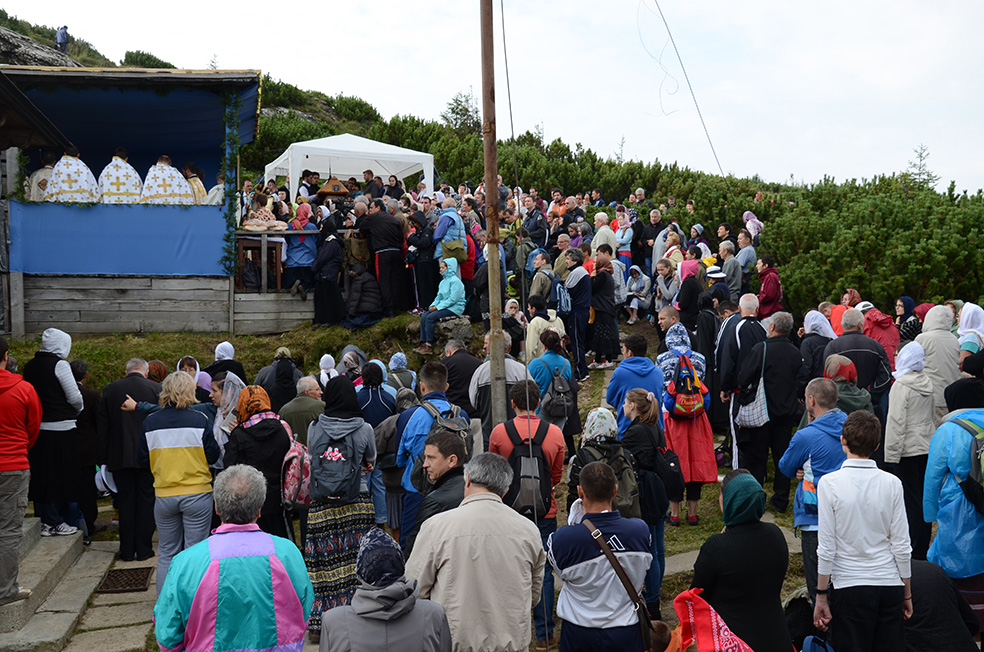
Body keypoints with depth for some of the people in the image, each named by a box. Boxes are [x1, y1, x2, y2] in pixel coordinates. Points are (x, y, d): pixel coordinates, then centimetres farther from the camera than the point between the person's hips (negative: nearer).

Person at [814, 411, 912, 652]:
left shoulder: (829, 483, -11)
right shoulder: (892, 483, -3)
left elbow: (826, 548, -10)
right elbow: (902, 546, 1)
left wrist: (821, 597, 0)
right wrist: (907, 594, 14)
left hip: (848, 587, -3)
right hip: (890, 585, 3)